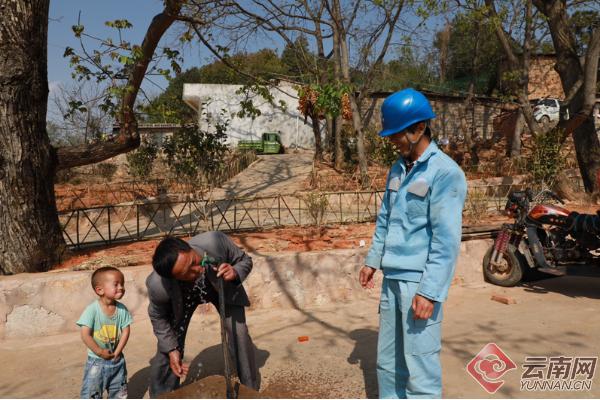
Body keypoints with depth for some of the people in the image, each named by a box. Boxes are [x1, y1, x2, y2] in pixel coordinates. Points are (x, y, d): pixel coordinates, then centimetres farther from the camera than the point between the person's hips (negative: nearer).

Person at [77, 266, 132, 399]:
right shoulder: (92, 310, -22)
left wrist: (117, 351, -12)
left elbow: (126, 331, -5)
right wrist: (100, 352, -18)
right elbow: (85, 335, -21)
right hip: (96, 361, -4)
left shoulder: (122, 309, -10)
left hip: (117, 360, 4)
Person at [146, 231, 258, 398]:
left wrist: (235, 273, -42)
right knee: (165, 352, -2)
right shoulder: (158, 285, -39)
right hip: (181, 297, 0)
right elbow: (158, 316, -12)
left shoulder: (215, 242, -43)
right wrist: (171, 349, -13)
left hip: (224, 289, 1)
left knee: (240, 335, -8)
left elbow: (245, 260, -21)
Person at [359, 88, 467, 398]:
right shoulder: (397, 169, 11)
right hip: (392, 278, 7)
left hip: (419, 282, -7)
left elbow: (446, 240, -16)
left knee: (420, 369, 1)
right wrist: (372, 260, 18)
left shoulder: (445, 172, -12)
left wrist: (430, 291, -19)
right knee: (387, 361, 17)